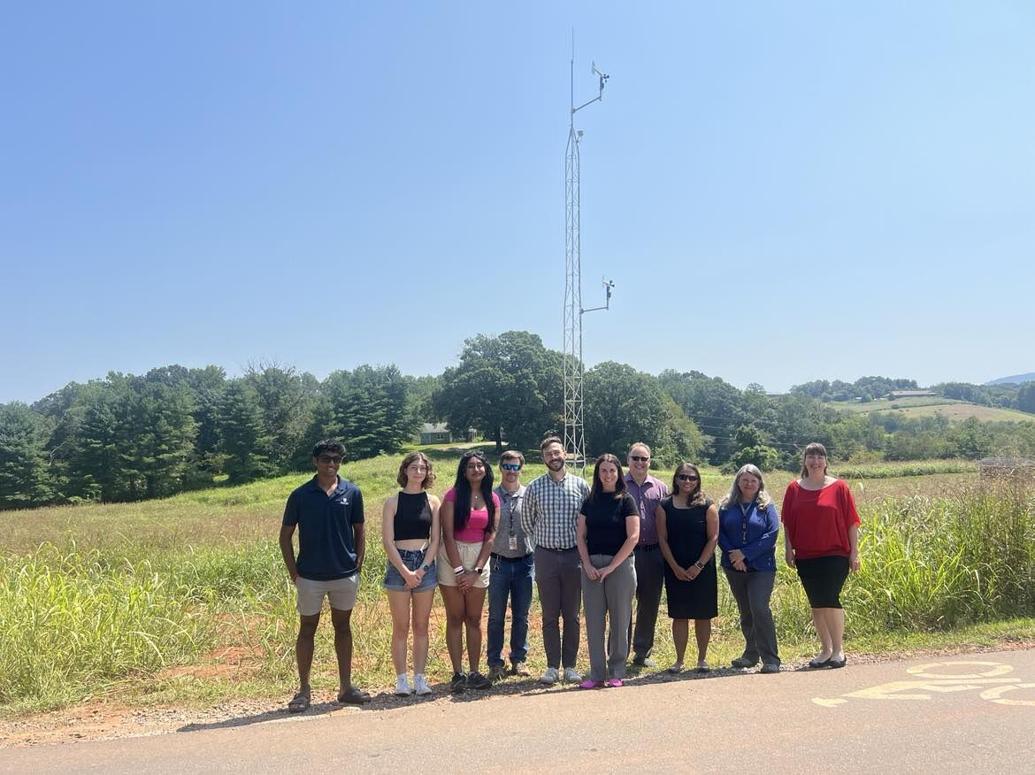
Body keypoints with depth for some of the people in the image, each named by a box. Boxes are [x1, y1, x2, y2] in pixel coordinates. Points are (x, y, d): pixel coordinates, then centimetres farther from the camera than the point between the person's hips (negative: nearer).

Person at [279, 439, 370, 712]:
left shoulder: (352, 492, -1)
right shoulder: (300, 495, -5)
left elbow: (359, 532, 7)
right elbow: (286, 535, 1)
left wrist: (358, 565, -1)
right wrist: (293, 572, -4)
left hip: (346, 574, 2)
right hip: (310, 576, -1)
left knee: (343, 627, 12)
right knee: (307, 629, 8)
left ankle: (346, 687, 22)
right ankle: (304, 690, 18)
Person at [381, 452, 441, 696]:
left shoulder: (433, 502, 5)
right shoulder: (393, 502, -1)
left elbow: (435, 540, 3)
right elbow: (387, 541, -6)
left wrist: (421, 570, -8)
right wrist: (406, 572, -13)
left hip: (426, 565, 2)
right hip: (399, 565, -2)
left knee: (421, 627, 7)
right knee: (401, 628, 1)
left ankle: (420, 677, 14)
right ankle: (401, 679, 9)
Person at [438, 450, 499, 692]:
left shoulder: (492, 499, 5)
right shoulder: (453, 495, -5)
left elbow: (490, 537, 2)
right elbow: (448, 535, -9)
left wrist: (476, 571, -7)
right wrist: (459, 570, -12)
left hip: (479, 560, 3)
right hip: (452, 557, -3)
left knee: (474, 619, 7)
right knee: (455, 618, 1)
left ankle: (474, 673, 12)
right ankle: (458, 674, 5)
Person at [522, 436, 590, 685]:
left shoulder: (580, 485, 1)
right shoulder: (534, 487, 1)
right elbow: (527, 520, 11)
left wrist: (582, 546, 4)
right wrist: (541, 543, 9)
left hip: (574, 555, 0)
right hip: (546, 556, 0)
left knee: (572, 615, 6)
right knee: (550, 615, 5)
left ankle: (570, 666, 15)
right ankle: (552, 666, 14)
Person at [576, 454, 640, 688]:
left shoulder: (626, 501, -2)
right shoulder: (590, 502, 9)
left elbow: (633, 537, -10)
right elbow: (581, 535, 8)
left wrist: (611, 567, -13)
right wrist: (587, 564, -6)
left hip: (620, 564, -3)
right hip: (592, 565, 3)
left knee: (620, 619, 3)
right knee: (593, 620, 4)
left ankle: (616, 673, 15)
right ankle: (597, 674, 12)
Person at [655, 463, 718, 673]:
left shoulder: (707, 506, -1)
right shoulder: (665, 506, 2)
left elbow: (713, 538, -4)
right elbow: (662, 539, -1)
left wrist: (698, 566, -12)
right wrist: (676, 567, -9)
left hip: (702, 569, 0)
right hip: (675, 570, 1)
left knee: (703, 615, 5)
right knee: (679, 615, 4)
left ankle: (702, 659, 18)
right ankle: (679, 660, 13)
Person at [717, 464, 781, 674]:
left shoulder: (766, 506, 0)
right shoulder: (727, 506, 7)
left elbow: (772, 535, -9)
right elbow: (719, 533, 2)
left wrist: (745, 553, -15)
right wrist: (733, 555, -13)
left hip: (761, 567, -3)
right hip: (734, 568, 4)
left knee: (760, 609, -15)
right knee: (745, 612, 13)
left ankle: (770, 659, -9)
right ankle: (751, 654, 26)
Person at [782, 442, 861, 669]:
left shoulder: (839, 487, 0)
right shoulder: (794, 488, 7)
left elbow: (851, 522, 1)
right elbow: (787, 522, 10)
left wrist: (854, 552, -2)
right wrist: (788, 548, 3)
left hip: (834, 554, -3)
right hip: (805, 557, 3)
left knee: (828, 599, -14)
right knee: (816, 604, 8)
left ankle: (838, 649, 1)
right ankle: (825, 649, 21)